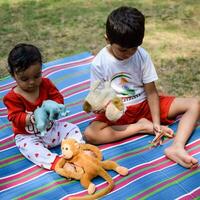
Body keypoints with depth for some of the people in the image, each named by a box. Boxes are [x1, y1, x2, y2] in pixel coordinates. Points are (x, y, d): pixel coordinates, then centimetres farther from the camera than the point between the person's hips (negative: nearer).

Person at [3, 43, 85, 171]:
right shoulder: (12, 97, -14)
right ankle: (57, 162, -49)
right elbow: (16, 117, -20)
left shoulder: (46, 84, -2)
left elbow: (58, 97, -2)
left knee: (72, 128, -9)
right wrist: (32, 118, -41)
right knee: (28, 147, -34)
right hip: (28, 136, -4)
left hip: (51, 128, 5)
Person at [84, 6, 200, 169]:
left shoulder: (142, 56, -11)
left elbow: (151, 92, -9)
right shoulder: (99, 64, -15)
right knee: (90, 134, -32)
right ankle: (141, 126, -18)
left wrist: (156, 122, -17)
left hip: (144, 104, 2)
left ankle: (177, 148, -32)